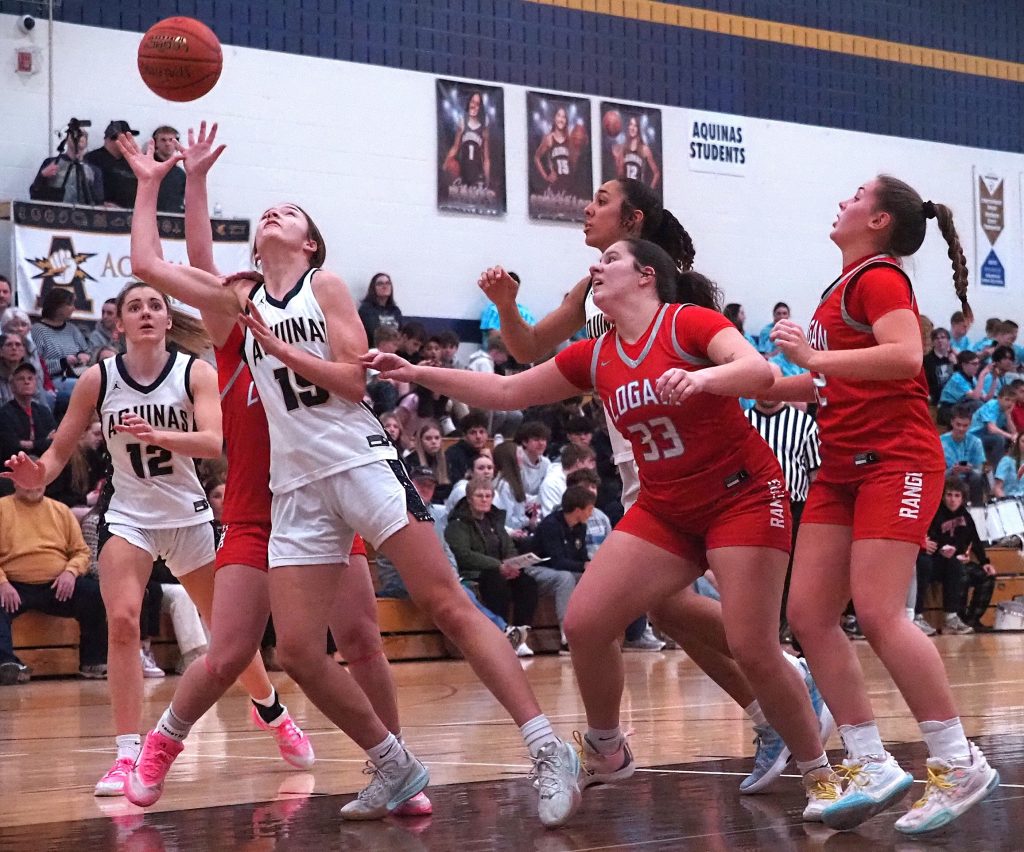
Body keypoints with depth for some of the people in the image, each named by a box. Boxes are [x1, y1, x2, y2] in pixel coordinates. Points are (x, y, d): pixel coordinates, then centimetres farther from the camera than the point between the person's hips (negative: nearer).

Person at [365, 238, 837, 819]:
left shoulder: (690, 322, -13)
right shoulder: (596, 357, 6)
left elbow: (759, 371, -28)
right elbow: (507, 392, 12)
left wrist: (700, 378, -47)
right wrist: (416, 373, 7)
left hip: (742, 496, -6)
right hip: (664, 509, 7)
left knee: (753, 648, -13)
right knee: (584, 623, -5)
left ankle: (821, 774, 5)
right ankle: (606, 751, 17)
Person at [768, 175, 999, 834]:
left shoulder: (879, 277, -8)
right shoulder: (846, 287, 20)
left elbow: (906, 356, -25)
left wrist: (814, 357, -21)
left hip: (895, 461, -9)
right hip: (843, 468, 9)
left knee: (878, 612, -18)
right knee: (809, 614, 0)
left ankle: (960, 765, -9)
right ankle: (873, 769, 2)